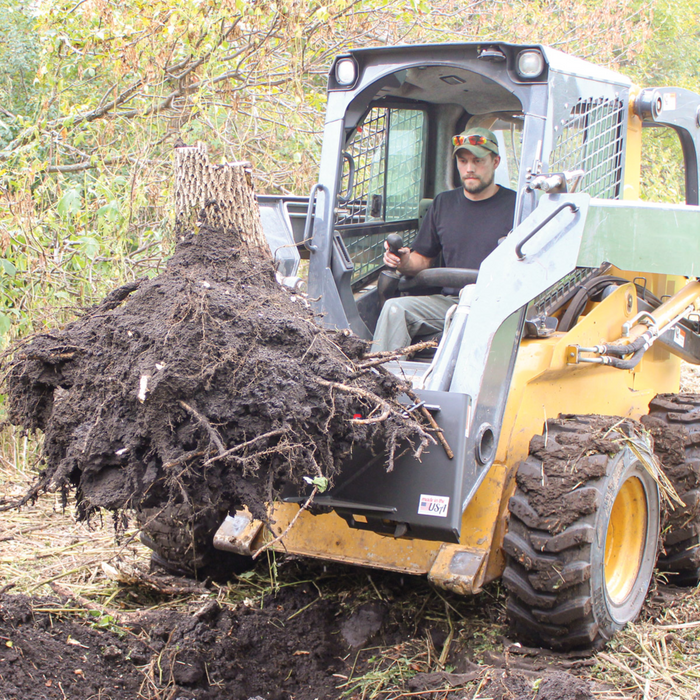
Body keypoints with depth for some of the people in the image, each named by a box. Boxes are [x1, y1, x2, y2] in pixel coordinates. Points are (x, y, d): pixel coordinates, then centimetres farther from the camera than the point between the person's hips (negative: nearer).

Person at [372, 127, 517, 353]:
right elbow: (423, 259, 21)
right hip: (449, 299, 5)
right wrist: (405, 263, -2)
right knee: (395, 308, -19)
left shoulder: (515, 206, 2)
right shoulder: (443, 204, 18)